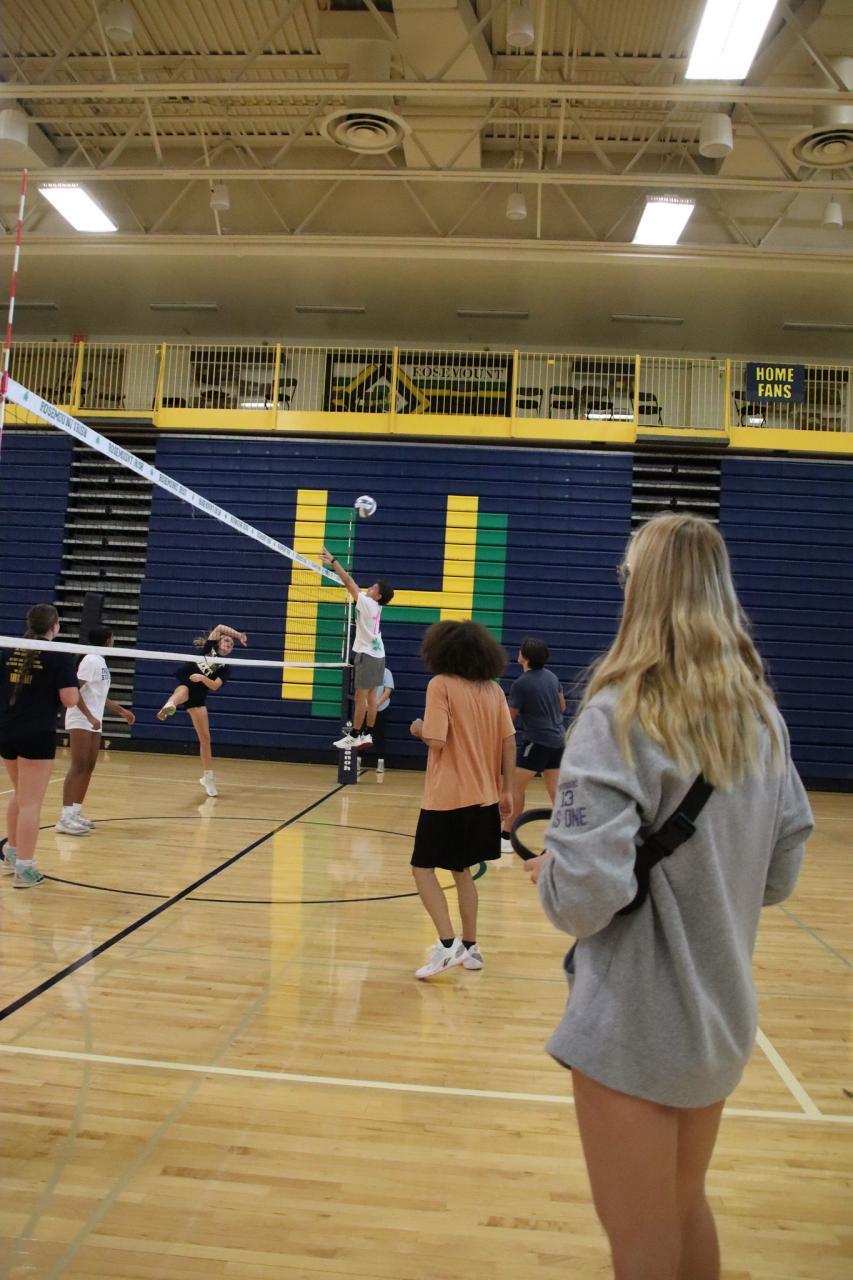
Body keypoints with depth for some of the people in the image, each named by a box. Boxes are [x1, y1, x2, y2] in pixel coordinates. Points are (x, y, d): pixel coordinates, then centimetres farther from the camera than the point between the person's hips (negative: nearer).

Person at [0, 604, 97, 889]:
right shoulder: (60, 656, -9)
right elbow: (70, 700, -16)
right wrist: (75, 686, 5)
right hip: (37, 735, -6)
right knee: (31, 803, -1)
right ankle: (24, 869, 2)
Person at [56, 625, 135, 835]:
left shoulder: (101, 662, 15)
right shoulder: (91, 660, -12)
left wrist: (121, 710, 26)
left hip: (93, 722, 9)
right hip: (81, 721, -9)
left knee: (89, 767, 9)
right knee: (78, 767, -12)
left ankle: (76, 812, 15)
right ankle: (65, 818, -12)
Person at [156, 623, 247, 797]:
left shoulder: (224, 668, 9)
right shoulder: (209, 649, 8)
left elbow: (215, 686, -8)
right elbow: (219, 628, -1)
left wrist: (202, 678, -24)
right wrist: (239, 635, 0)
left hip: (198, 698, 3)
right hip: (184, 685, -3)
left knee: (205, 738, 2)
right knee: (183, 692, -42)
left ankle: (208, 776, 15)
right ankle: (169, 705, -81)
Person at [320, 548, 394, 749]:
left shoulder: (367, 603, -12)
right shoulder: (375, 606, 9)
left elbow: (349, 583, -13)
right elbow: (353, 584, 15)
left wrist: (333, 561, -9)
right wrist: (334, 565, 16)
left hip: (367, 656, -8)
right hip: (377, 655, 8)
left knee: (361, 697, -4)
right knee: (370, 697, 8)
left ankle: (354, 736, 0)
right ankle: (367, 734, 11)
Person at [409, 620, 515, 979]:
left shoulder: (440, 684, -11)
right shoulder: (493, 689, 5)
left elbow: (437, 741, -19)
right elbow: (509, 741, 5)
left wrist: (420, 729, 3)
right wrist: (506, 791, 11)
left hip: (446, 799, -6)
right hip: (484, 798, 6)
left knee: (423, 868, 5)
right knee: (461, 869, 19)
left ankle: (448, 944, -5)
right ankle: (469, 946, 24)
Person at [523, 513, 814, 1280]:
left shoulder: (620, 715, -20)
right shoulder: (762, 717, 0)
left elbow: (586, 894, -26)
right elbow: (781, 875, 7)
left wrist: (548, 873, -5)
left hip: (635, 1019, -6)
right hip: (721, 1013, 7)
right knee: (685, 1209, 27)